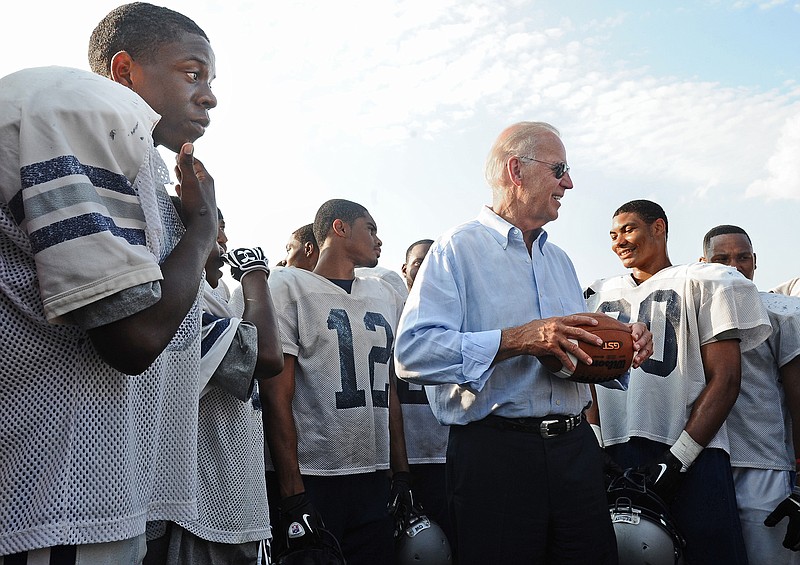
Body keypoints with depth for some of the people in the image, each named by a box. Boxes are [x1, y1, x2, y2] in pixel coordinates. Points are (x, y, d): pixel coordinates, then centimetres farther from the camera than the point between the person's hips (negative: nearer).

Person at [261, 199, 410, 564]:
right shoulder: (288, 286, -2)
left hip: (374, 481, 5)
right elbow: (277, 397, -8)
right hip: (308, 480, -5)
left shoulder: (387, 298, 16)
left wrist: (402, 475, 11)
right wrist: (293, 496, -13)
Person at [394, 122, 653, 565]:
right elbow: (412, 352, -18)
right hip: (493, 455, -6)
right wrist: (516, 341, -23)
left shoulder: (559, 260, 21)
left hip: (575, 446, 7)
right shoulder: (458, 249, -5)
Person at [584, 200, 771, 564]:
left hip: (690, 456, -3)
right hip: (613, 456, 4)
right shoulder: (598, 295, 18)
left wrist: (677, 458, -12)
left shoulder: (701, 284, 5)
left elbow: (725, 380, -3)